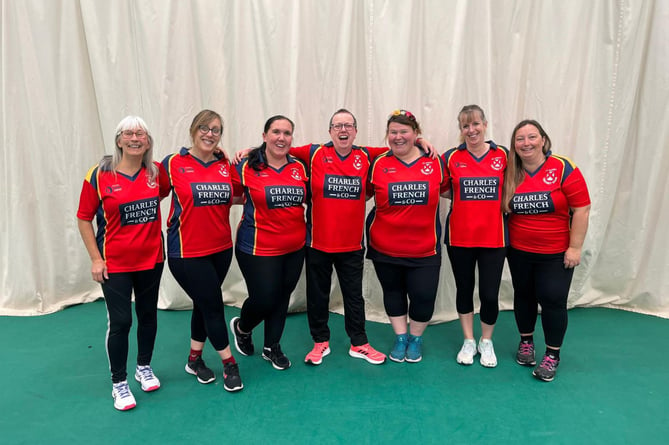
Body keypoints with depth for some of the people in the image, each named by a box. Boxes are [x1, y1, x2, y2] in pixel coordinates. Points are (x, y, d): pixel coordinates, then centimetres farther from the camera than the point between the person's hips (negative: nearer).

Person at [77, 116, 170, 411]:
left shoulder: (156, 173, -3)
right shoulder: (100, 176, -11)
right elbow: (84, 218, -5)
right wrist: (95, 259, -8)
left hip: (151, 259, 3)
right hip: (115, 264, -3)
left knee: (148, 315, 15)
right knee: (120, 322, 1)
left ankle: (144, 367, 38)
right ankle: (119, 383, 20)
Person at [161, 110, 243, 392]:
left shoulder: (226, 165, 4)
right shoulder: (173, 164, -7)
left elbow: (239, 193, 13)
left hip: (221, 248, 5)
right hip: (188, 252, -5)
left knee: (204, 304, 16)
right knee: (213, 306, 2)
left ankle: (194, 360, 36)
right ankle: (230, 365, 20)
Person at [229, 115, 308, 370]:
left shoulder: (299, 167, 4)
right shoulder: (248, 167, -8)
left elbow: (308, 198, 13)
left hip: (295, 248, 5)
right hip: (258, 249, -4)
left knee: (282, 298, 14)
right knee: (263, 299, 1)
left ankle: (272, 347, 35)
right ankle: (241, 328, 36)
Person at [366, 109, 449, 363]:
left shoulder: (435, 162, -1)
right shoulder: (378, 164, -2)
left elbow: (445, 190, 12)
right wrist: (390, 204, -2)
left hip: (424, 248, -1)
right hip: (385, 247, 1)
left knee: (423, 295, 1)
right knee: (393, 292, 16)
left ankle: (416, 338, 30)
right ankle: (400, 337, 37)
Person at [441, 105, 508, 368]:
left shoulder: (503, 155, 1)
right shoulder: (451, 157, -1)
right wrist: (462, 199, -7)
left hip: (493, 238, 0)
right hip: (459, 238, 0)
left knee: (490, 294, 2)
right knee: (464, 289, 12)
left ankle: (486, 342, 27)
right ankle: (468, 341, 30)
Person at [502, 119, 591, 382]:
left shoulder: (563, 169, -13)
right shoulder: (509, 174, -2)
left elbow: (582, 209, -12)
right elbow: (502, 208, 6)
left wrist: (575, 247, -13)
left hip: (556, 253, -3)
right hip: (519, 251, 3)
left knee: (553, 300, 1)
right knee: (523, 295, 16)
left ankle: (553, 355, 20)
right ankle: (526, 341, 37)